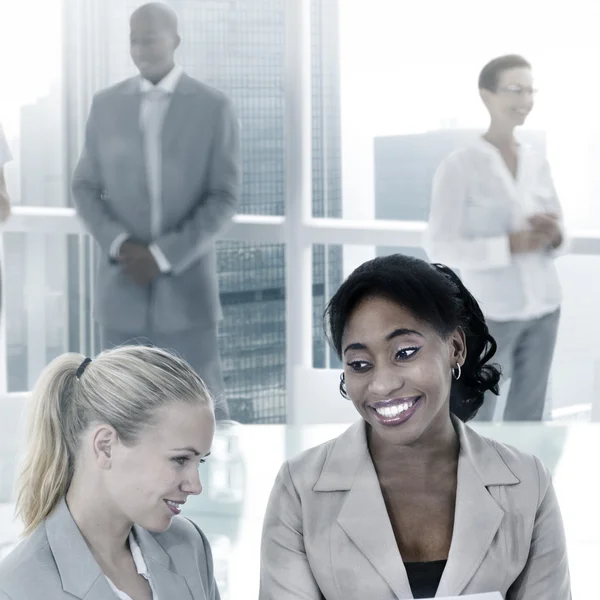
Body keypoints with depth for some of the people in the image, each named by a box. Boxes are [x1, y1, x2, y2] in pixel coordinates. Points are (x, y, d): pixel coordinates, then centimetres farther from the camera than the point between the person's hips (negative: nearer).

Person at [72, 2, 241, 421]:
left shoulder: (214, 108, -1)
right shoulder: (106, 106, 8)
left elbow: (225, 199, -5)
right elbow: (85, 188, 9)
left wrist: (164, 255, -14)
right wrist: (119, 243, -10)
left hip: (186, 287, -2)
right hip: (122, 288, 2)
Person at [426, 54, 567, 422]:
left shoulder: (538, 164, 7)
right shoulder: (459, 167, -10)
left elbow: (557, 240, 13)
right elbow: (441, 248, -13)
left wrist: (553, 236, -11)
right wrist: (509, 245, -22)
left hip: (543, 310, 5)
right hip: (490, 312, -5)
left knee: (528, 419, 10)